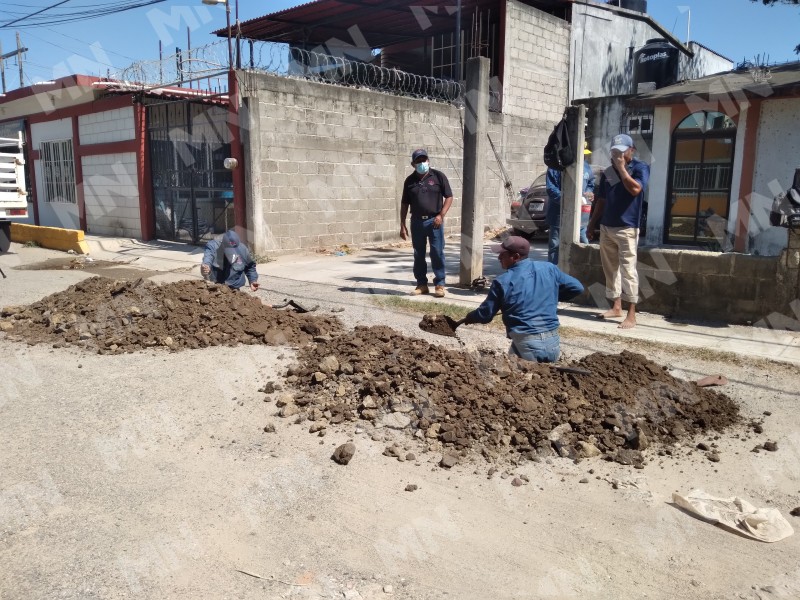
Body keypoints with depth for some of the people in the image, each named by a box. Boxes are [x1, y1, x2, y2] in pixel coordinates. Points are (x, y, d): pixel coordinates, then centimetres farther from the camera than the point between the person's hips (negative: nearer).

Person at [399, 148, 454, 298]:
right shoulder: (409, 181, 8)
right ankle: (421, 284, 17)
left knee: (437, 253, -2)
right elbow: (404, 204, 11)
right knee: (418, 255, 8)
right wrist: (402, 225, 6)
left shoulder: (438, 176, 0)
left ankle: (439, 284, 6)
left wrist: (441, 215, -12)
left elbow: (449, 197, 0)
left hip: (434, 221, -3)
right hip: (417, 222, 3)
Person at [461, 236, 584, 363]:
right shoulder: (549, 268, 3)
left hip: (526, 344, -4)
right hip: (553, 341, 4)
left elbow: (485, 314, 1)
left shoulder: (503, 282, -7)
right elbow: (577, 287, 11)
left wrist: (469, 318, 21)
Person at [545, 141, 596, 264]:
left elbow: (591, 184, 22)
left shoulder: (586, 166, 11)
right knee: (555, 246, 2)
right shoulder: (558, 166, -10)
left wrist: (590, 193, -2)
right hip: (559, 216, -6)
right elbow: (551, 189, -16)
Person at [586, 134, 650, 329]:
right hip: (606, 227, 6)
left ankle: (631, 315, -6)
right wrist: (592, 223, 14)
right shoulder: (608, 172, 13)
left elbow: (635, 189, -22)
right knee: (610, 269, 11)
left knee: (628, 270, -8)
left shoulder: (640, 167, -3)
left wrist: (621, 167, -15)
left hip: (627, 228, -6)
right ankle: (616, 307, 22)